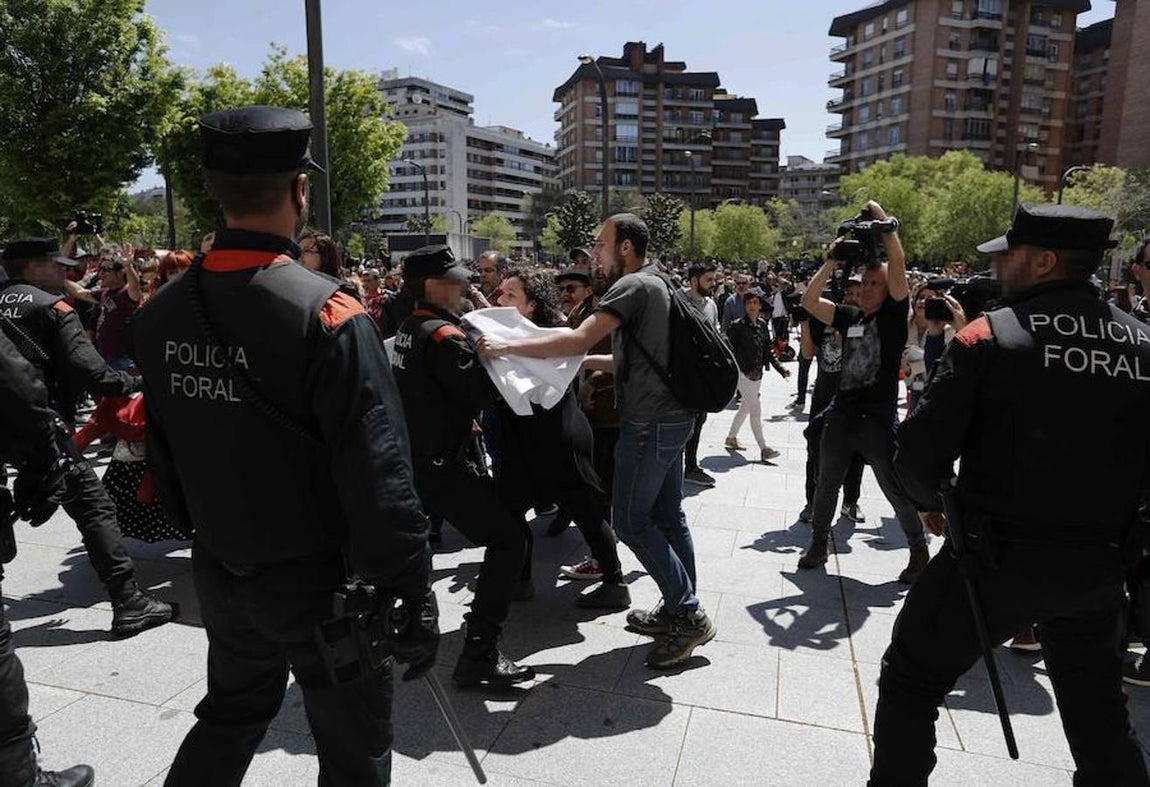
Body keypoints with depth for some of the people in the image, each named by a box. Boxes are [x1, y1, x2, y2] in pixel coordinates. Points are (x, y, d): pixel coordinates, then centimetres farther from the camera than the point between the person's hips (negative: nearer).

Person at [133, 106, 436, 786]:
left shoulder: (161, 314, -2)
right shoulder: (327, 313, -23)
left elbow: (164, 455, 9)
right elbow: (377, 480, -25)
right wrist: (415, 601, -16)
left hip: (219, 575, 7)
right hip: (317, 581, -6)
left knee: (230, 717, 30)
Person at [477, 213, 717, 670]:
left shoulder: (634, 286, -15)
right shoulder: (656, 286, 17)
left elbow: (578, 339, -27)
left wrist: (507, 347, -23)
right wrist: (588, 360, 16)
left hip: (650, 423, -10)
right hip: (670, 415, 10)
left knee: (630, 521, -3)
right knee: (667, 516, 14)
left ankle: (687, 615, 4)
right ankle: (681, 611, 24)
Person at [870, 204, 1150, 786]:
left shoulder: (991, 335, -15)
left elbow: (920, 450, -16)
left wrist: (931, 502, 3)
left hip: (997, 557, -5)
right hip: (1102, 563, 6)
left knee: (912, 680, 14)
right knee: (1099, 710, 26)